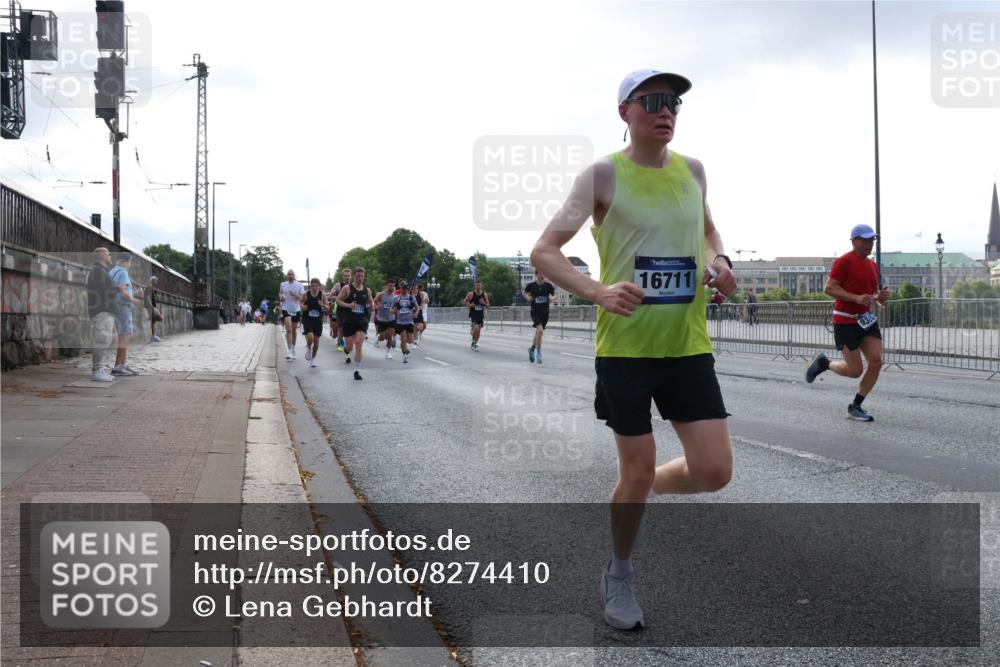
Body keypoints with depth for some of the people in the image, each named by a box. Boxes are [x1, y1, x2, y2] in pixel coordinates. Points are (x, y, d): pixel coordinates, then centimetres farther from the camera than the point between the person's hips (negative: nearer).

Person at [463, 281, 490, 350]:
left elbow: (488, 306, 7)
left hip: (481, 315, 3)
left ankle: (476, 344, 20)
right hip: (473, 314, -3)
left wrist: (484, 303, -13)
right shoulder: (471, 294, -5)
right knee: (476, 328, -19)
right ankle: (473, 341, 4)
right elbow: (465, 303, 1)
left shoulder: (485, 295, 3)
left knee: (479, 330, 5)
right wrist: (470, 305, -19)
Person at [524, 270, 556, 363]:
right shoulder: (531, 285, -5)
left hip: (545, 312, 3)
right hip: (535, 311, -3)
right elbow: (525, 293, 14)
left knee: (538, 333, 12)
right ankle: (538, 352, -12)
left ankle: (532, 348, 38)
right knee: (540, 329, -23)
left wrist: (552, 298, -11)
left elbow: (554, 294, 11)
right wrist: (528, 297, -7)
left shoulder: (548, 285, -3)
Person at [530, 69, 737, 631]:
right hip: (625, 346, -4)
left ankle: (644, 490, 32)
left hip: (689, 344, 4)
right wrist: (599, 292, -29)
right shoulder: (604, 174, -7)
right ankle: (620, 573, 30)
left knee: (714, 472, -2)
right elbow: (544, 252, -12)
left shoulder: (693, 170, 7)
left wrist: (718, 262, 3)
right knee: (638, 470, 3)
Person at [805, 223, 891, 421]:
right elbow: (828, 288, -16)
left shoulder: (872, 265, 15)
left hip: (866, 319, 7)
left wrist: (881, 296, 2)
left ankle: (855, 407, 7)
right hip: (845, 321, -7)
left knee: (876, 362, -6)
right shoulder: (845, 261, -10)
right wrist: (856, 298, -25)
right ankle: (824, 363, 23)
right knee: (855, 370, -8)